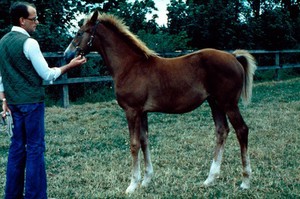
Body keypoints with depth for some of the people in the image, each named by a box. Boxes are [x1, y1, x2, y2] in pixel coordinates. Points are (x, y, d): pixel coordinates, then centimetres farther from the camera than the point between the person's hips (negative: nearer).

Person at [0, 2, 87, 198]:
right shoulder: (29, 42, -15)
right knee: (35, 147, -2)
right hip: (32, 102, -8)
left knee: (17, 146, 12)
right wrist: (70, 65, -3)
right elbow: (47, 74, -12)